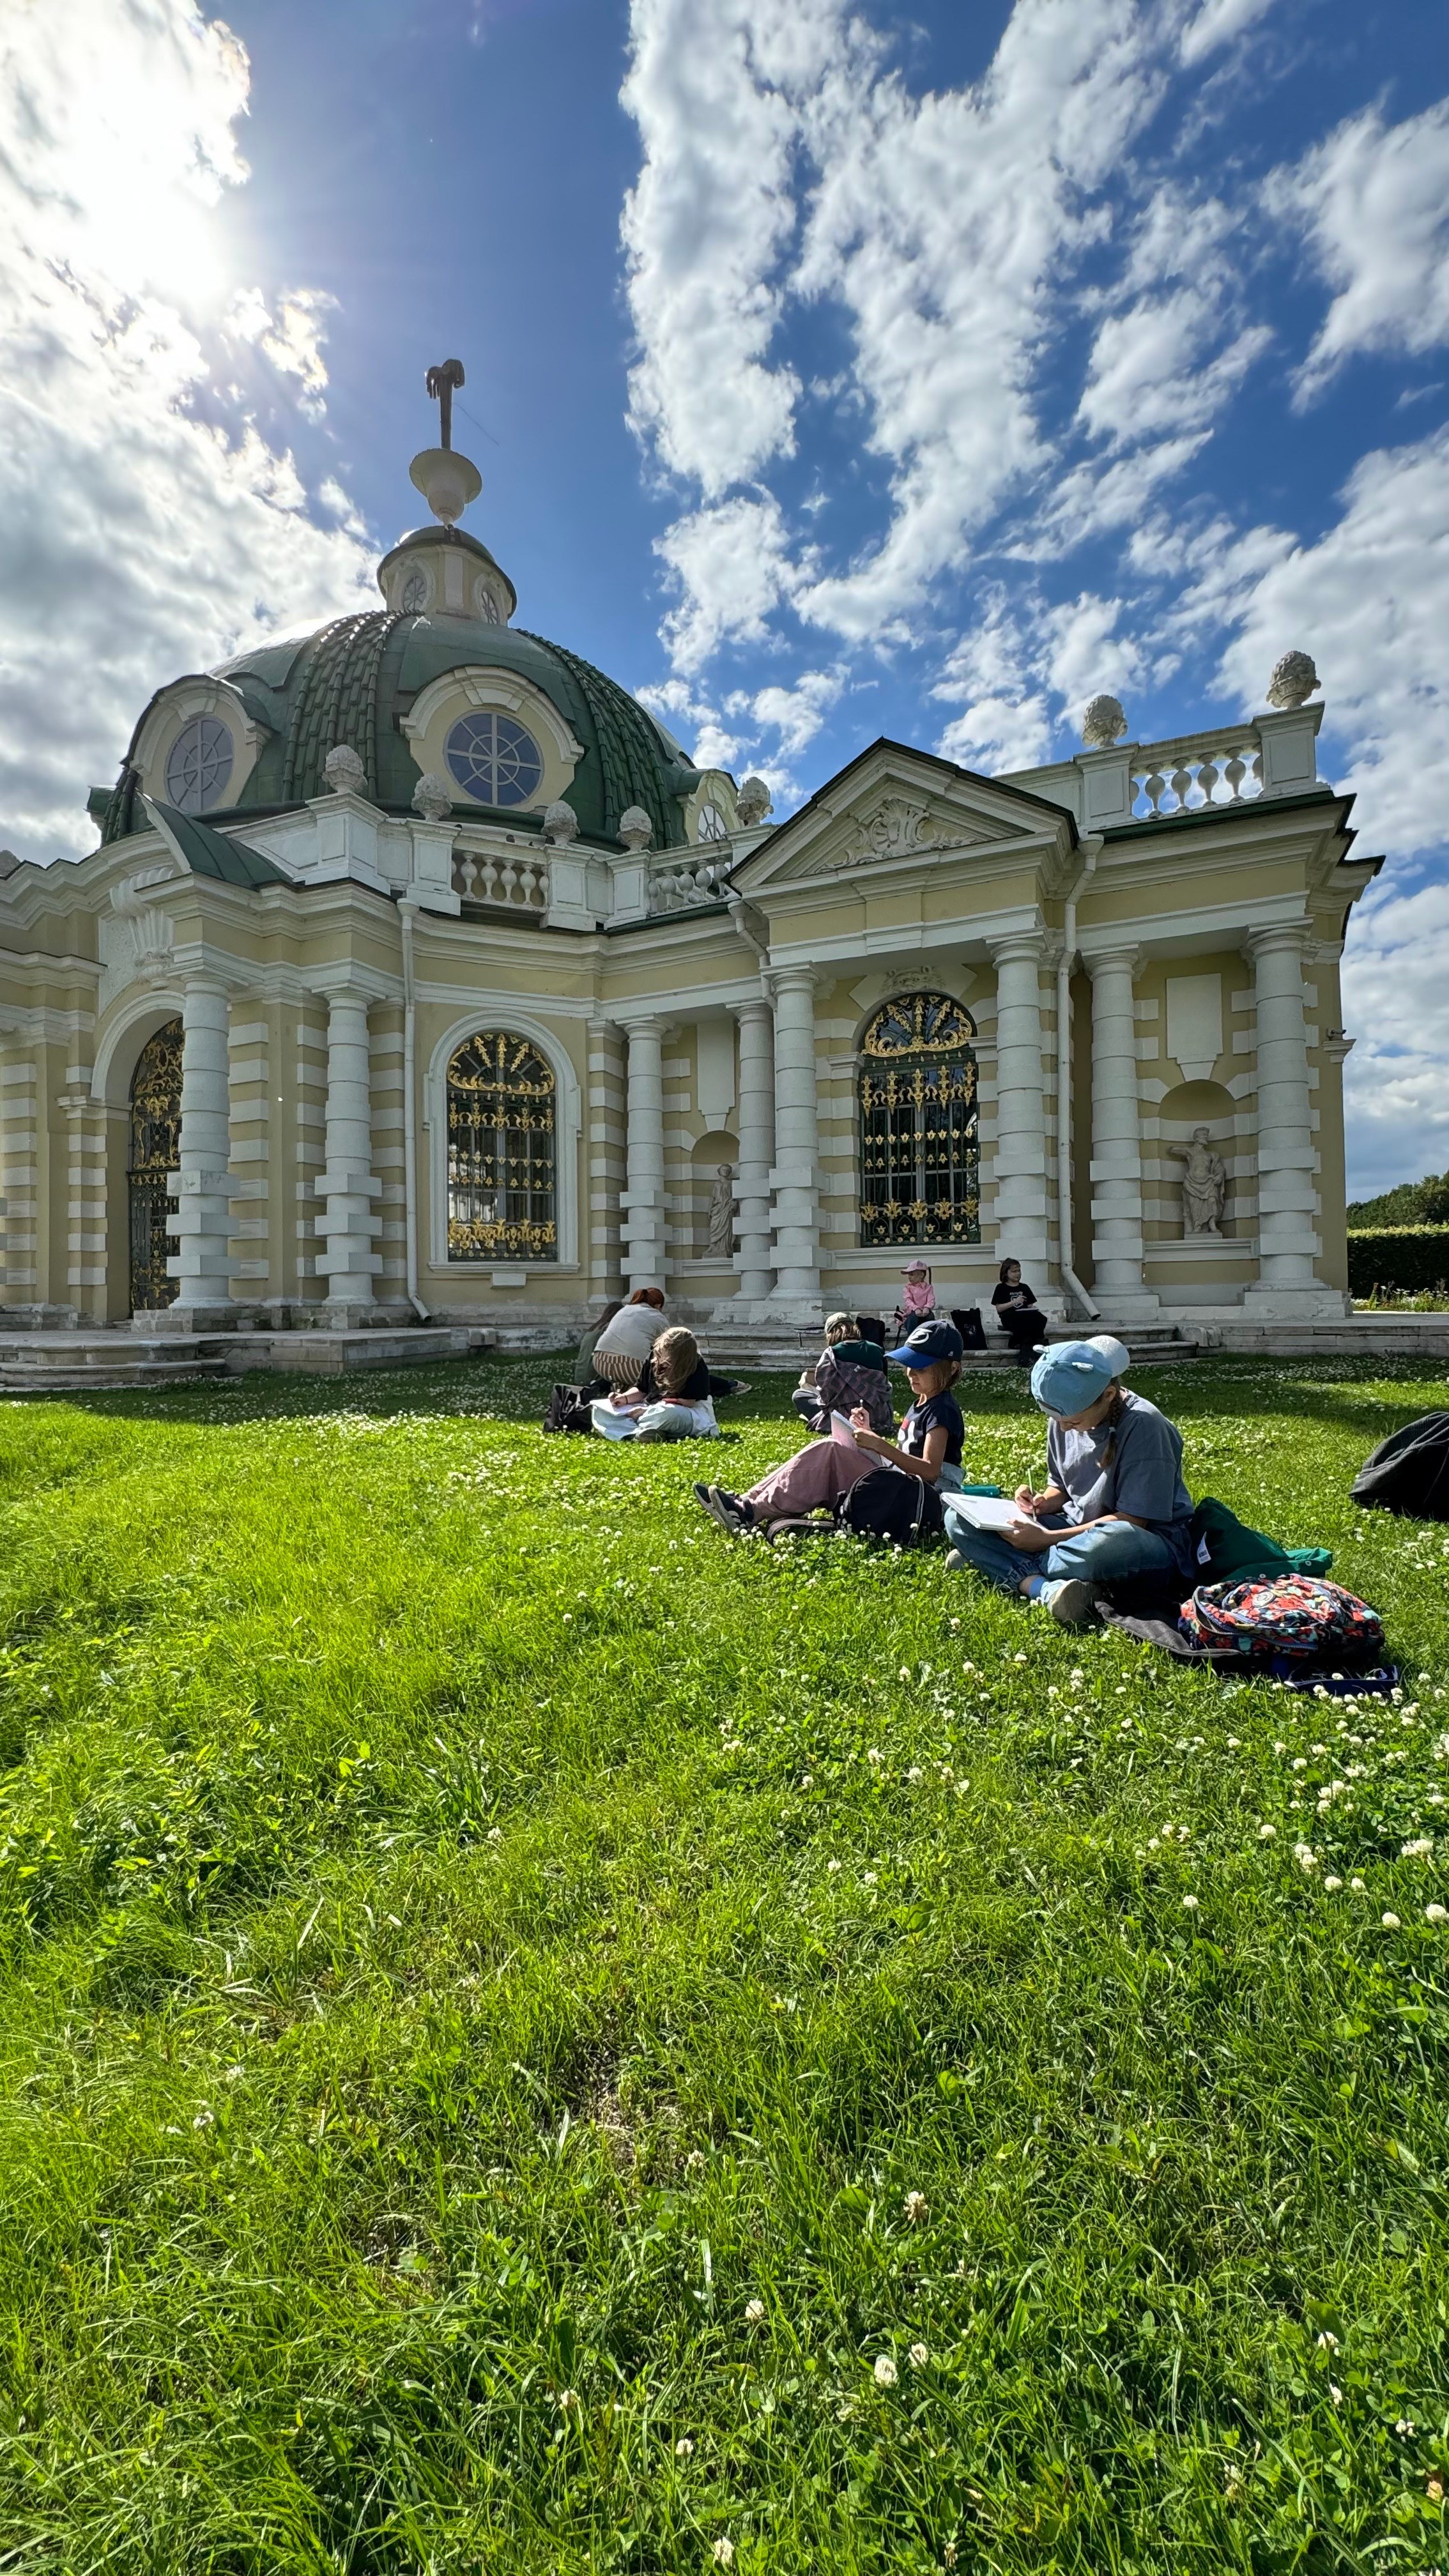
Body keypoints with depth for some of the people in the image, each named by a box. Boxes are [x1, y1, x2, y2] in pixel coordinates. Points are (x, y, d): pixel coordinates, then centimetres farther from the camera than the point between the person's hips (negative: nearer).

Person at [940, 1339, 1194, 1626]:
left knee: (1111, 1543, -44)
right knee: (960, 1519, -9)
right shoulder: (1062, 1420, -2)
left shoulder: (1143, 1425, -21)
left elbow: (1132, 1520, -20)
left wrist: (1046, 1539, -21)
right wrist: (1042, 1502, -11)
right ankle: (1044, 1587, -33)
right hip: (1077, 1529, 6)